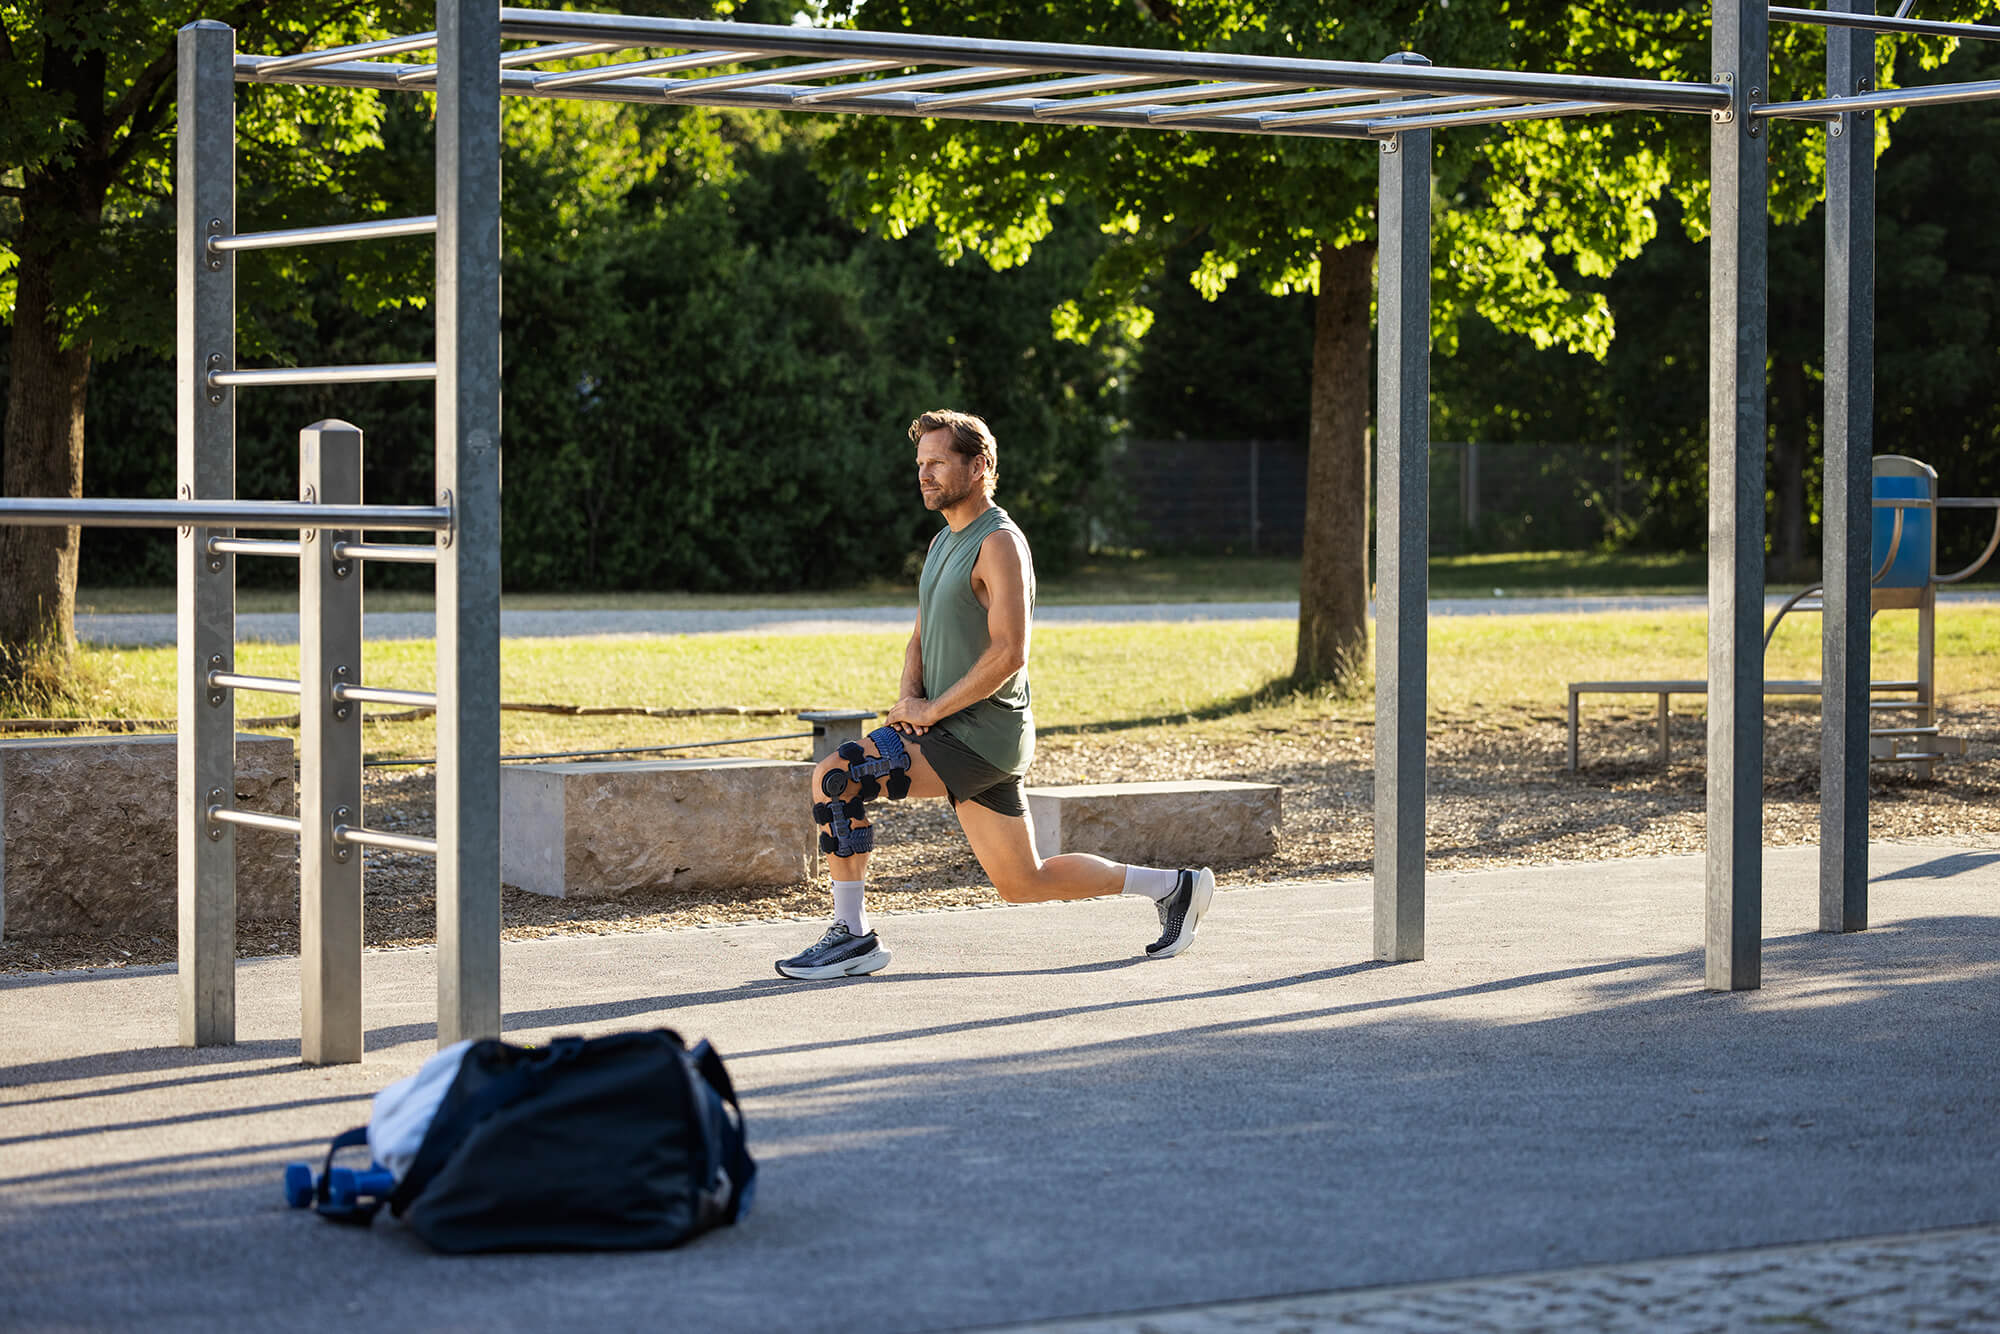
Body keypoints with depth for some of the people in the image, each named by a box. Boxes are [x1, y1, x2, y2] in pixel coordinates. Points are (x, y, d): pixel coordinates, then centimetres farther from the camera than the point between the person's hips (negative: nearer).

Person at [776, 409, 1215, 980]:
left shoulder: (999, 543, -13)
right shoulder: (945, 541, 17)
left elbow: (1009, 654, -22)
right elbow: (921, 638, 22)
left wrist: (932, 709, -17)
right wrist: (910, 698, 1)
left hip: (983, 730, -10)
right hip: (958, 733, 10)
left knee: (834, 777, -17)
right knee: (1023, 884, 13)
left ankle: (852, 935, -11)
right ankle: (1173, 886, 22)